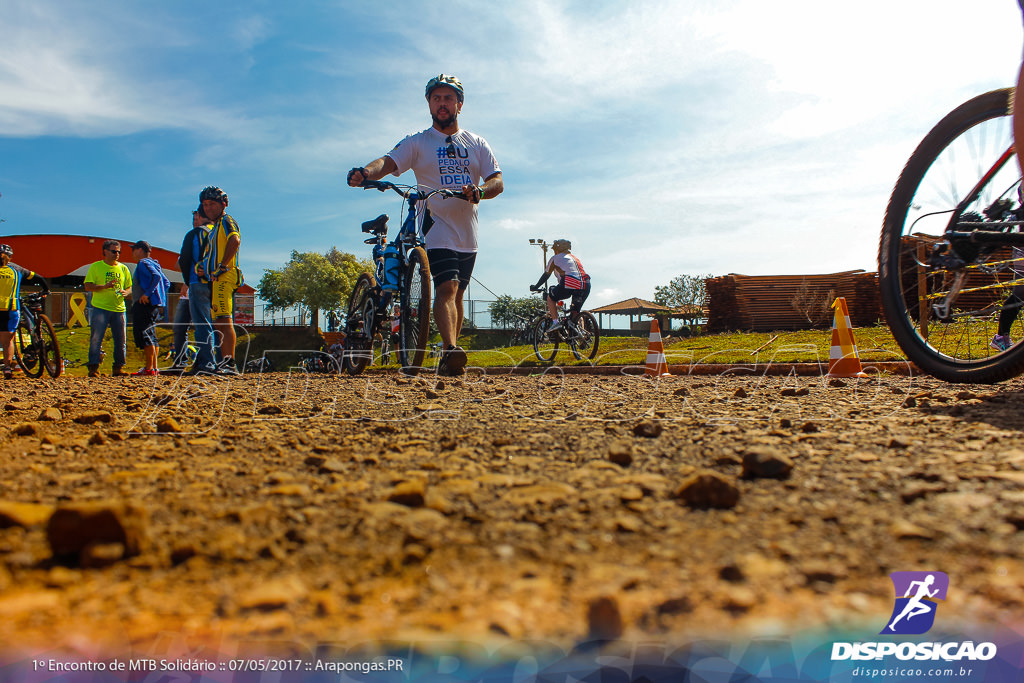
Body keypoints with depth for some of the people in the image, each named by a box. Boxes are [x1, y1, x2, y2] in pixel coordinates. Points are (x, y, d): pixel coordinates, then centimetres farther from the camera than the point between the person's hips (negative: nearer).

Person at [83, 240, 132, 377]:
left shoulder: (123, 268, 15)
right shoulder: (96, 267, 4)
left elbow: (129, 288, 18)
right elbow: (88, 286, -2)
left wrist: (125, 292, -5)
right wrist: (105, 286, -18)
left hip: (119, 309, 3)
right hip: (100, 308, -3)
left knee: (121, 340, 2)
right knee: (96, 339, -6)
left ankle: (118, 367, 12)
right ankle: (93, 367, -2)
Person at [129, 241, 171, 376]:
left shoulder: (143, 263, -7)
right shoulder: (155, 264, 21)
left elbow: (156, 276, -25)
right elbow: (167, 283, 24)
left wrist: (147, 294, -23)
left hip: (145, 304, -10)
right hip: (157, 304, 10)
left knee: (144, 335, -10)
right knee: (151, 336, 12)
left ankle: (149, 368, -12)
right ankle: (154, 367, 12)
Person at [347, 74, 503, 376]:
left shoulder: (476, 143, 12)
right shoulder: (418, 142, 3)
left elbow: (497, 181, 2)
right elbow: (388, 161, -13)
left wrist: (479, 190, -21)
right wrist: (365, 173, -36)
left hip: (468, 234, 4)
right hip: (438, 228, -4)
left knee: (457, 294, 9)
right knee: (446, 288, -21)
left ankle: (448, 356, 18)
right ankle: (451, 351, -32)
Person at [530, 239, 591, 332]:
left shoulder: (555, 258, 16)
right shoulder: (574, 257, 33)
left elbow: (546, 275, 22)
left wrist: (536, 287, 35)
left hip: (570, 283, -6)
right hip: (586, 286, 6)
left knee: (550, 297, 16)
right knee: (576, 312, 21)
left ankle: (555, 321, 3)